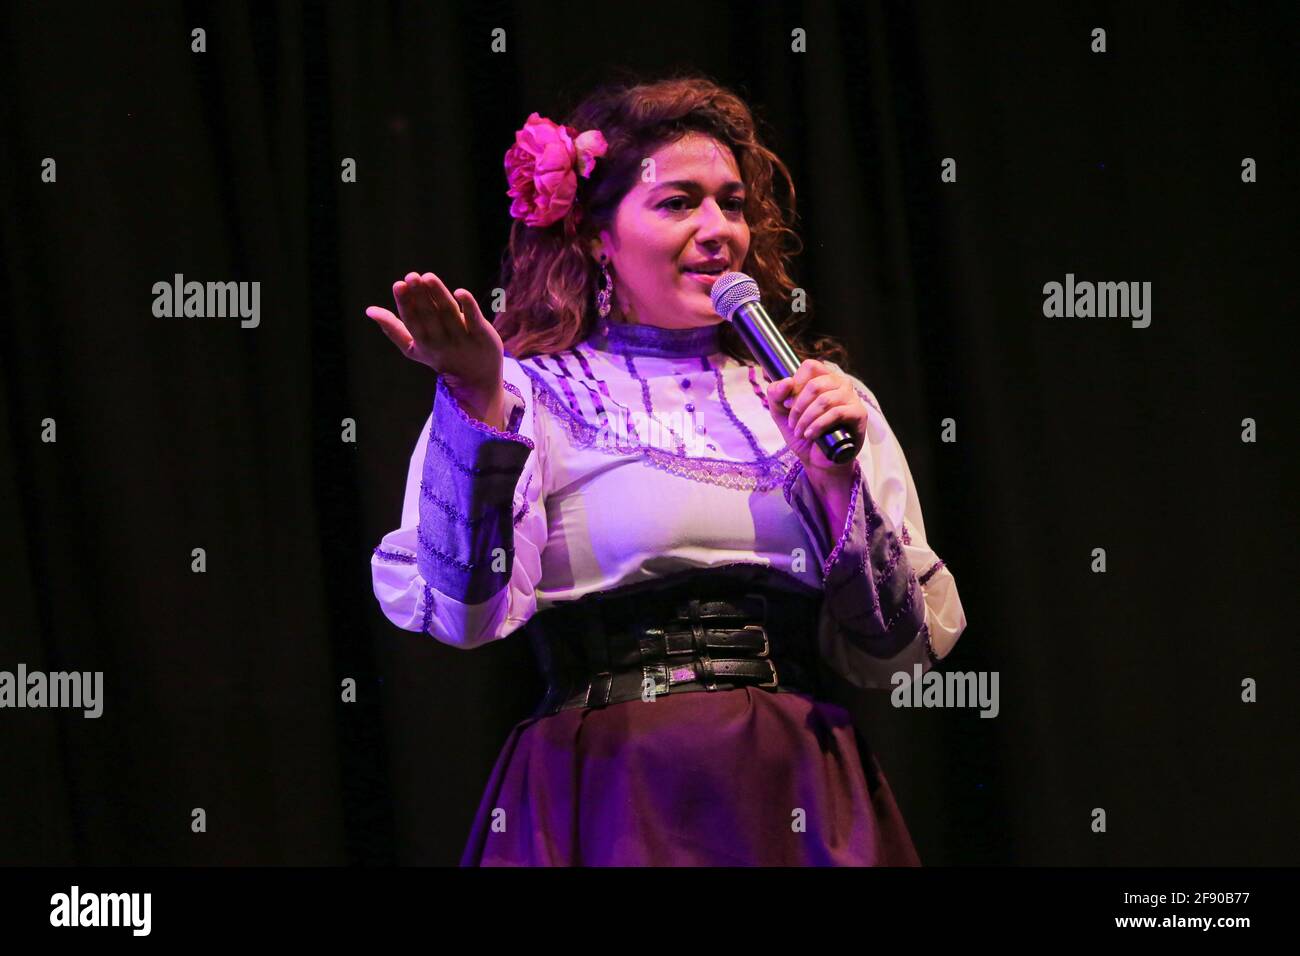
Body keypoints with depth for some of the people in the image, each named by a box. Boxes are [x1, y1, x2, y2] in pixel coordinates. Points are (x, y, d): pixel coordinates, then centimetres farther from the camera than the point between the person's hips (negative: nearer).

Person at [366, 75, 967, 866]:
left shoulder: (817, 397, 12)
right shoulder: (530, 396, 2)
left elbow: (892, 655, 7)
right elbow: (465, 612, -13)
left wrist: (839, 481, -6)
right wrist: (479, 404, -21)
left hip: (802, 802, 3)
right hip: (609, 799, -3)